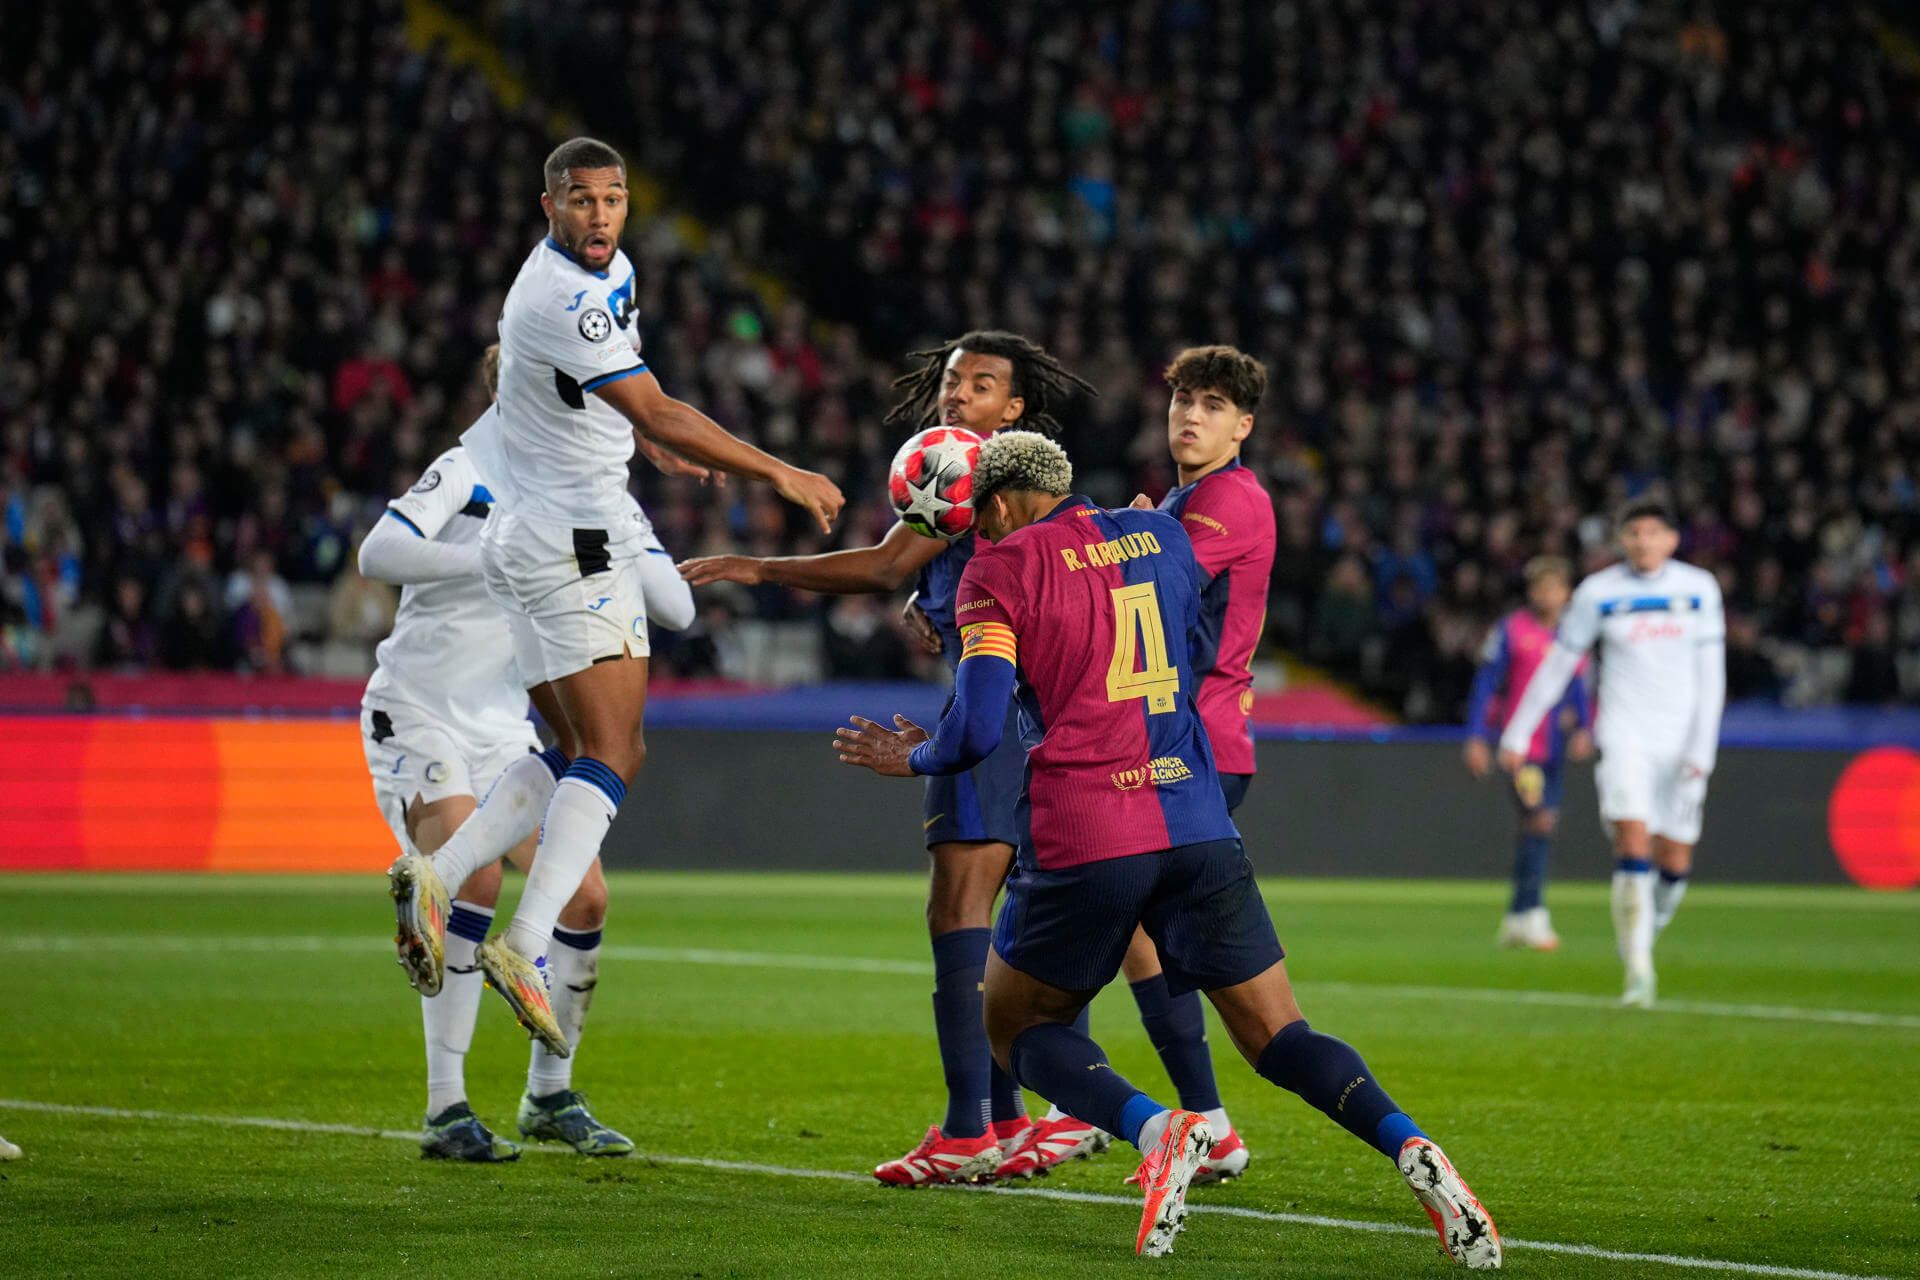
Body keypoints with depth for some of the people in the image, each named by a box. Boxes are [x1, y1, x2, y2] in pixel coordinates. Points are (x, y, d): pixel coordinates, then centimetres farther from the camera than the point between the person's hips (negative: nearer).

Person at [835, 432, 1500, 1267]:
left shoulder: (1000, 572, 0)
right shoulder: (1162, 539, 15)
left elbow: (976, 732, -6)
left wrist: (913, 758, 14)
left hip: (1079, 840, -4)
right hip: (1196, 823, 4)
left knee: (1017, 1028, 15)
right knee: (1277, 1037, 8)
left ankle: (1156, 1129, -15)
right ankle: (1409, 1148, -21)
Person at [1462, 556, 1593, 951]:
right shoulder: (1511, 631, -3)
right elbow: (1485, 684, -1)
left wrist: (1584, 730, 3)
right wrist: (1477, 738, -6)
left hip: (1555, 748, 6)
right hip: (1521, 746, -6)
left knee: (1538, 828, 7)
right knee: (1540, 819, -17)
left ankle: (1517, 918, 14)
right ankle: (1532, 913, -15)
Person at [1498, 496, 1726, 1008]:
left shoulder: (1699, 589, 2)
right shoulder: (1598, 592, -1)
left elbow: (1711, 674, 2)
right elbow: (1556, 665, 7)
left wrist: (1702, 748, -7)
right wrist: (1518, 733, 9)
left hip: (1680, 740, 2)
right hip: (1624, 731, -2)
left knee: (1674, 864, 3)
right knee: (1633, 847, -19)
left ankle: (1643, 940, 30)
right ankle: (1638, 969, -15)